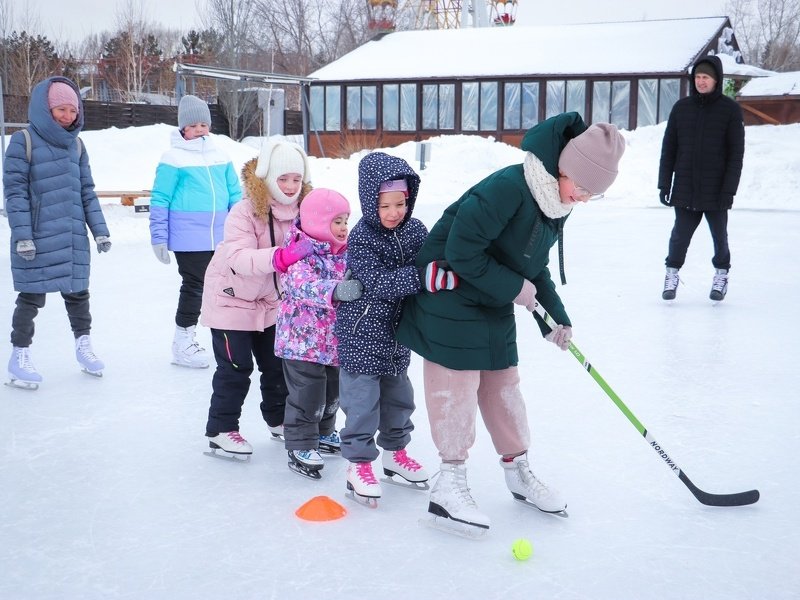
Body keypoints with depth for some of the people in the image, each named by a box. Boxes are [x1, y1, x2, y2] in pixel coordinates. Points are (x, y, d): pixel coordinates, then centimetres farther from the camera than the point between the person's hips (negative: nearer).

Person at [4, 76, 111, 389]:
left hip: (74, 238, 5)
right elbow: (15, 191, -9)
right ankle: (20, 355, 15)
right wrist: (22, 235, -15)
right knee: (32, 297, 3)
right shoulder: (23, 141, -6)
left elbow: (87, 191, 13)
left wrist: (100, 230, 9)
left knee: (78, 292, 13)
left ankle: (83, 345, 28)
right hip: (37, 240, -5)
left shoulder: (76, 144, 11)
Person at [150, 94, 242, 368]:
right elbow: (160, 200, -6)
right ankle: (183, 341, 14)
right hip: (188, 240, -5)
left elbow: (235, 194, 15)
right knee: (193, 286, 0)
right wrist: (159, 238, -8)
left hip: (222, 237, 5)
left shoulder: (220, 156, 11)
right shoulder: (173, 158, -5)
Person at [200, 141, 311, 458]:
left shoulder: (301, 210, -6)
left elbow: (311, 247, 3)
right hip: (232, 299, -6)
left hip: (271, 302, 6)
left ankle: (279, 420, 32)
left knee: (277, 364, 14)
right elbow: (236, 257, -37)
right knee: (235, 368, -3)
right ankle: (220, 430, 10)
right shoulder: (245, 212, -25)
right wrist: (281, 257, -51)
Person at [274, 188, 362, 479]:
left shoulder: (343, 252, 6)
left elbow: (353, 284, 18)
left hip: (334, 339, 8)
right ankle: (300, 446, 9)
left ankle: (322, 433, 41)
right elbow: (303, 284, -36)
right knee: (307, 395, -4)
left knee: (332, 391, 21)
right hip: (303, 339, -8)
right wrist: (334, 291, -51)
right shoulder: (301, 252, -19)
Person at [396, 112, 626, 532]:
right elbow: (460, 253, -29)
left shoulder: (556, 201, 1)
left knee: (502, 384, 15)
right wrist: (515, 288, -21)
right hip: (450, 302, -9)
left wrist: (556, 317, 4)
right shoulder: (507, 189, -29)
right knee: (457, 387, -3)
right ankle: (450, 484, 8)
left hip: (494, 307, 9)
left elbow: (532, 265, 11)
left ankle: (518, 470, 28)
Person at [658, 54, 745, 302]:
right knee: (679, 235, 3)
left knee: (719, 235, 9)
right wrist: (664, 184, 3)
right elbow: (668, 149, 7)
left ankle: (721, 274, 27)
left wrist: (729, 189, -10)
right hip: (684, 189, 2)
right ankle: (672, 273, 19)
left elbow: (736, 153, -4)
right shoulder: (681, 107, 5)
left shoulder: (730, 109, -2)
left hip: (715, 190, -1)